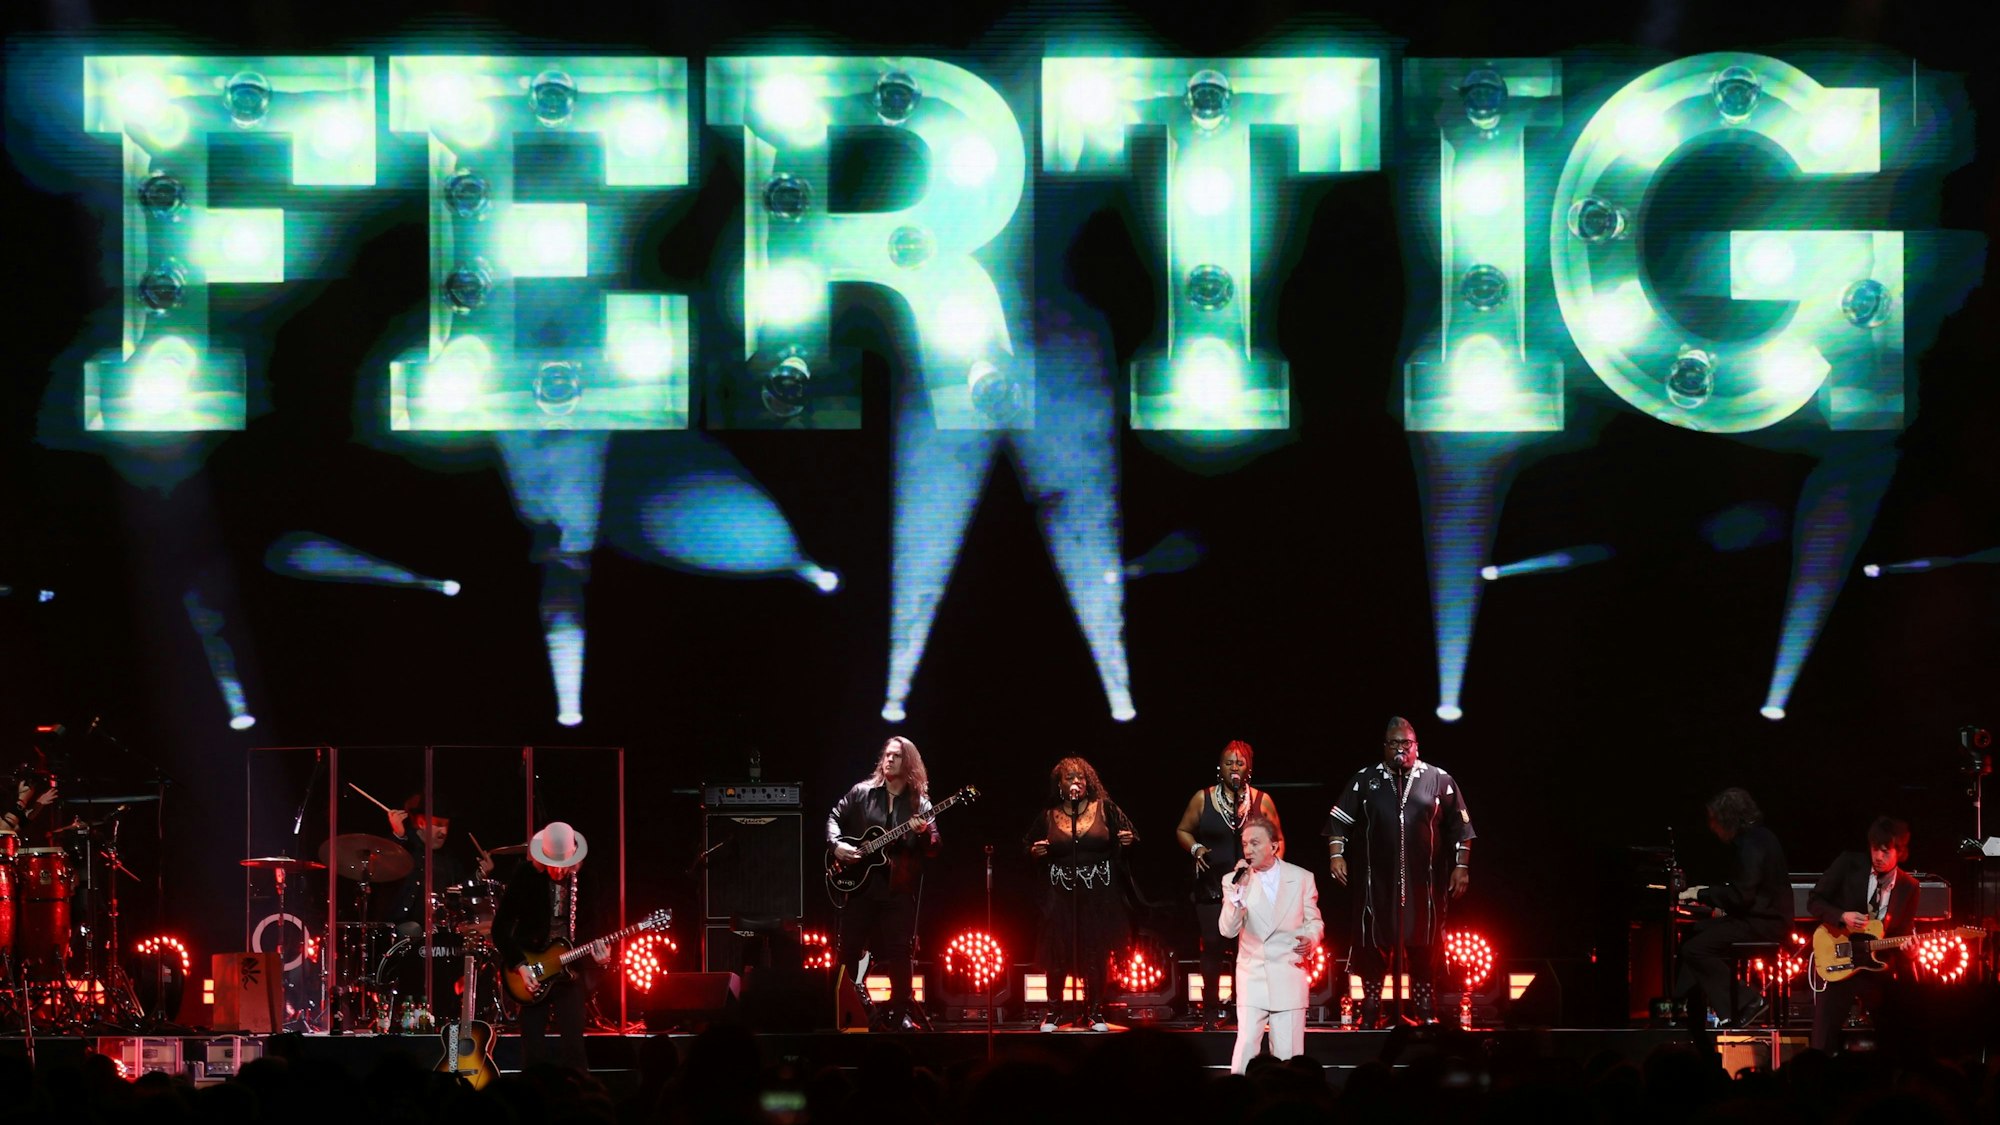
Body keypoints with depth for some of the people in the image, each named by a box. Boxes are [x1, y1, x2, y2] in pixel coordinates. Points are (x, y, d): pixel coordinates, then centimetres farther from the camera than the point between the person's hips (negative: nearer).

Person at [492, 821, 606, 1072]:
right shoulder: (525, 877, -7)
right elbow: (500, 928, -4)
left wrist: (601, 949, -11)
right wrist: (520, 965, -12)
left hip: (570, 973, 1)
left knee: (574, 1050, -6)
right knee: (533, 1052, -3)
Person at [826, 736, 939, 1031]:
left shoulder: (918, 802, 3)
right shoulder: (862, 792, 6)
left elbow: (933, 849, 0)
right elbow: (835, 817, 12)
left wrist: (923, 833, -22)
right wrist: (836, 844, -6)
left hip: (898, 887, -1)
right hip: (860, 883, 1)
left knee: (898, 951, -4)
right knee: (849, 949, 1)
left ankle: (900, 1012, 3)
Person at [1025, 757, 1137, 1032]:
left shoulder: (1104, 809, 4)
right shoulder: (1048, 817, 6)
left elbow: (1129, 837, 8)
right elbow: (1028, 848, 13)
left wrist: (1128, 841, -14)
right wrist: (1035, 852, -9)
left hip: (1098, 894, 0)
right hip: (1061, 893, 0)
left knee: (1097, 954, 0)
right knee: (1059, 953, -4)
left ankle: (1095, 1013, 11)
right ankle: (1052, 1013, 7)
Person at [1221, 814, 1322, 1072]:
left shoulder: (1302, 878, 3)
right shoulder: (1234, 881, 1)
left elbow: (1314, 922, 12)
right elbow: (1228, 930, -8)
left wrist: (1310, 939, -10)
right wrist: (1239, 891, -18)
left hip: (1290, 976, 0)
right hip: (1252, 977, 0)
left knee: (1288, 1054, 0)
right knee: (1245, 1048, -12)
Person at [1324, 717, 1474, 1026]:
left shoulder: (1438, 780, 5)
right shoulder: (1365, 781, 8)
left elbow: (1461, 827, 8)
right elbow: (1339, 821, 8)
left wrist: (1461, 866, 2)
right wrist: (1336, 854, -5)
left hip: (1424, 883, 0)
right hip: (1378, 882, 1)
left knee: (1424, 949, 2)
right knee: (1374, 946, 1)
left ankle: (1427, 1012, 8)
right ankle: (1371, 1010, 8)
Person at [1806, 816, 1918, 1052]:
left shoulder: (1908, 888, 2)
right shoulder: (1849, 864, -4)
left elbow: (1905, 932, 5)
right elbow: (1814, 901, -1)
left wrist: (1908, 945, -19)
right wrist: (1842, 917, -18)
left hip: (1878, 968, 2)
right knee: (1825, 1044, -7)